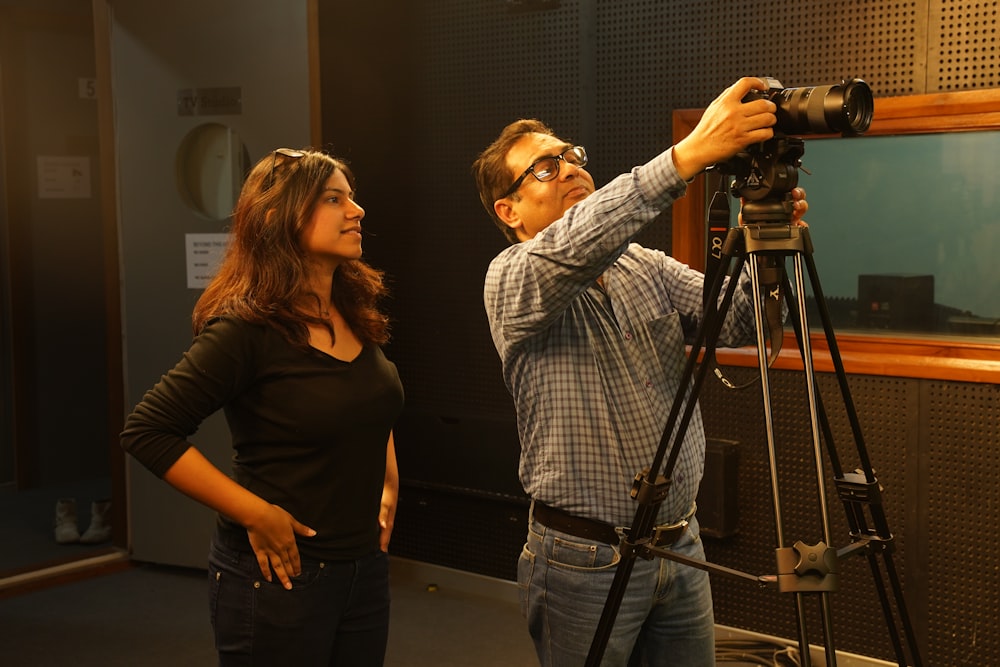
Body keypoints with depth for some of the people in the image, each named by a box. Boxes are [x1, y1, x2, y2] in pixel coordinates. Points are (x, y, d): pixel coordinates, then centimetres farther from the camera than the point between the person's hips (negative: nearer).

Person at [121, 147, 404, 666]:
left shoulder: (358, 314, 4)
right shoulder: (247, 328, -17)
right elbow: (147, 431, -19)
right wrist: (256, 514, -20)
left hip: (366, 565, 7)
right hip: (280, 574, -7)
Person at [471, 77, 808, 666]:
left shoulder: (648, 267, 9)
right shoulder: (512, 280, -11)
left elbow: (738, 321, -4)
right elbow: (572, 248, -34)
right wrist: (691, 154, -41)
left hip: (682, 549, 6)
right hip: (586, 561, -5)